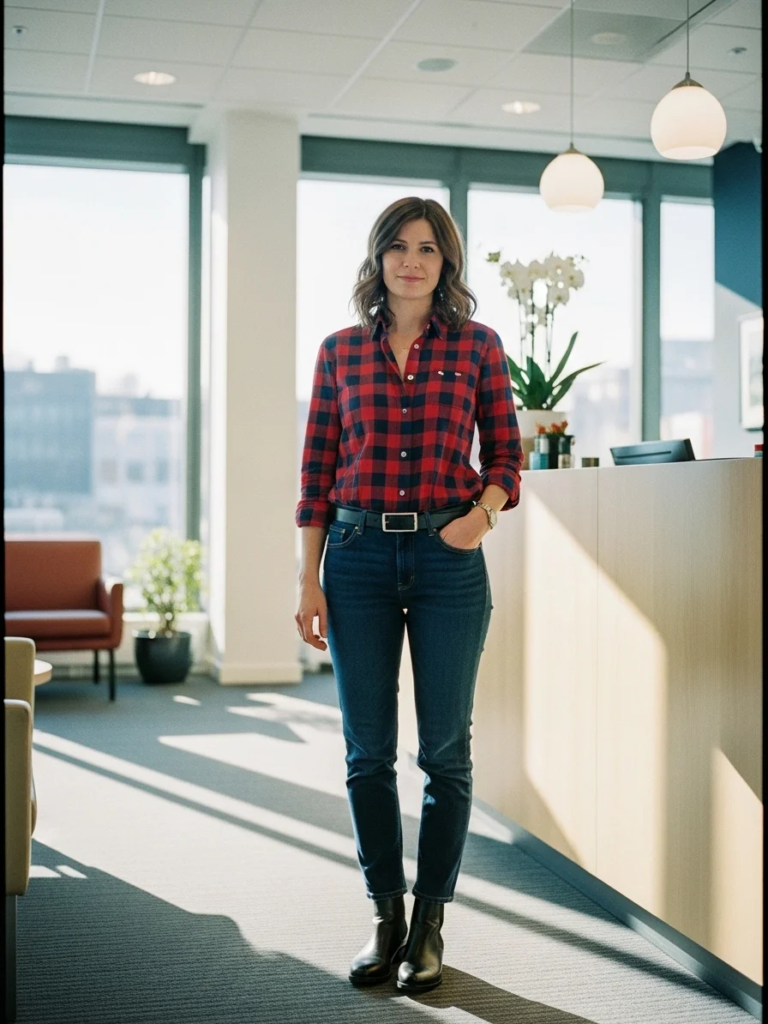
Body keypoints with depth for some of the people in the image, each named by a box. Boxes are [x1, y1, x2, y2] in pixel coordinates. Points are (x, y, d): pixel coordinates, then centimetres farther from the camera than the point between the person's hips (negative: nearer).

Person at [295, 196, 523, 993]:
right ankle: (385, 917, 21)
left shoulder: (477, 347, 4)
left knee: (444, 748, 4)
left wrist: (482, 512, -14)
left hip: (448, 558, -1)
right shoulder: (340, 352, 7)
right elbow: (317, 471, 6)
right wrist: (308, 578, 1)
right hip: (359, 556, 1)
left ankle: (429, 925, 18)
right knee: (368, 750, 6)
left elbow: (506, 455, 7)